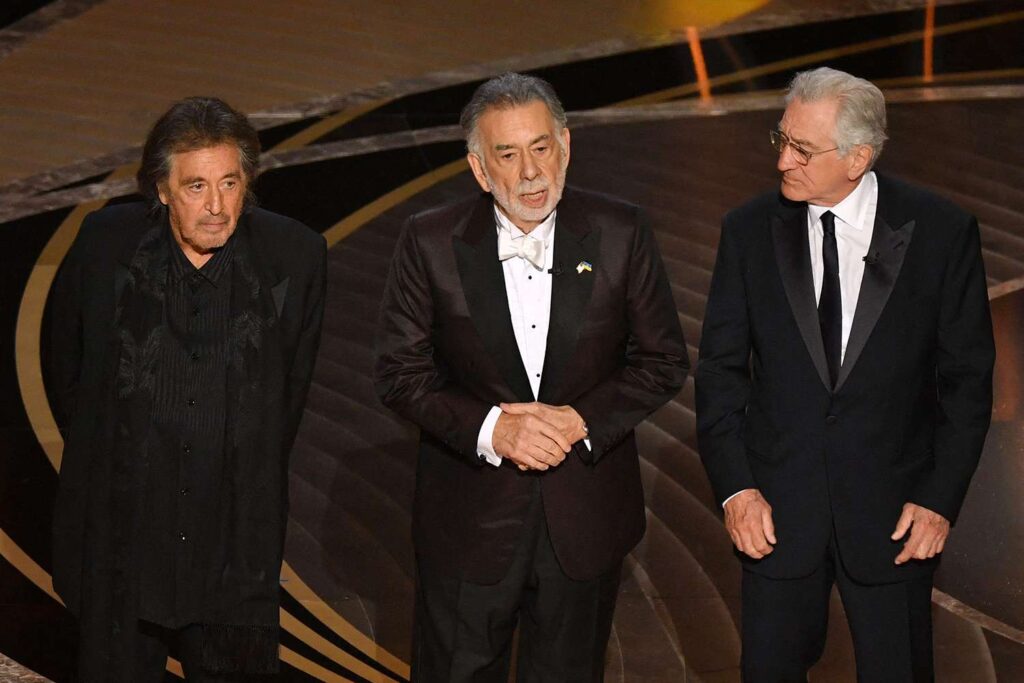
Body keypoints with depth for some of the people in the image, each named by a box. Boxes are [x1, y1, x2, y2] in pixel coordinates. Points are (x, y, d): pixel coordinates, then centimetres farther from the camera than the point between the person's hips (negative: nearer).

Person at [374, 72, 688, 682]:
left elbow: (665, 361, -1)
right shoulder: (431, 243, -8)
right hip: (469, 518, -1)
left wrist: (581, 419, -16)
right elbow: (401, 372, -5)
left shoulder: (620, 232, -7)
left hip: (586, 517, 1)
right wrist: (489, 427, -20)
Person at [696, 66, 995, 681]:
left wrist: (941, 498, -7)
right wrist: (735, 487, -8)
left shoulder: (942, 232, -7)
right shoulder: (750, 231, -2)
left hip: (894, 511, -1)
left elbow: (968, 376, -2)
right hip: (776, 511, 2)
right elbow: (720, 369, 1)